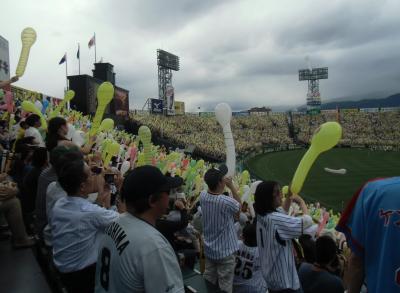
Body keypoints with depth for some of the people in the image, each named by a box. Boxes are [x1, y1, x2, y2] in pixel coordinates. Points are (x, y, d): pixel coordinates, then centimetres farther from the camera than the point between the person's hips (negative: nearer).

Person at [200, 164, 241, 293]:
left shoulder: (203, 196, -11)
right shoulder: (227, 202, -29)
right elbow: (239, 206, -6)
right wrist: (231, 186, -9)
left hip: (209, 249, 6)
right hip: (225, 251, -6)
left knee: (208, 281, 21)